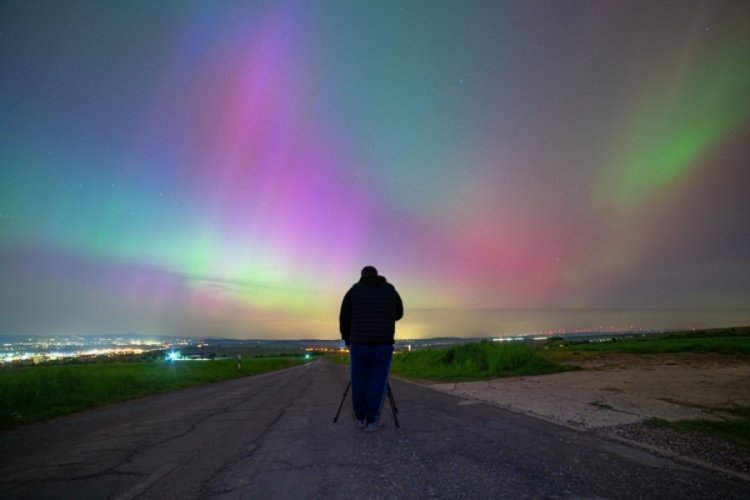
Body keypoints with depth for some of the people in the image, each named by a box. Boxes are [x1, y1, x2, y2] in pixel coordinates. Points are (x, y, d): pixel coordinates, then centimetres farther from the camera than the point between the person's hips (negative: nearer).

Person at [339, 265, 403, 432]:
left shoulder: (354, 290, 7)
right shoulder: (390, 289, 10)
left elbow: (344, 318, 7)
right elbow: (399, 314, 22)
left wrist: (346, 339, 22)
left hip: (359, 343, 0)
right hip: (384, 343, 0)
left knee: (359, 380, 14)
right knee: (378, 381, 9)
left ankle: (361, 418, 25)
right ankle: (372, 421, 10)